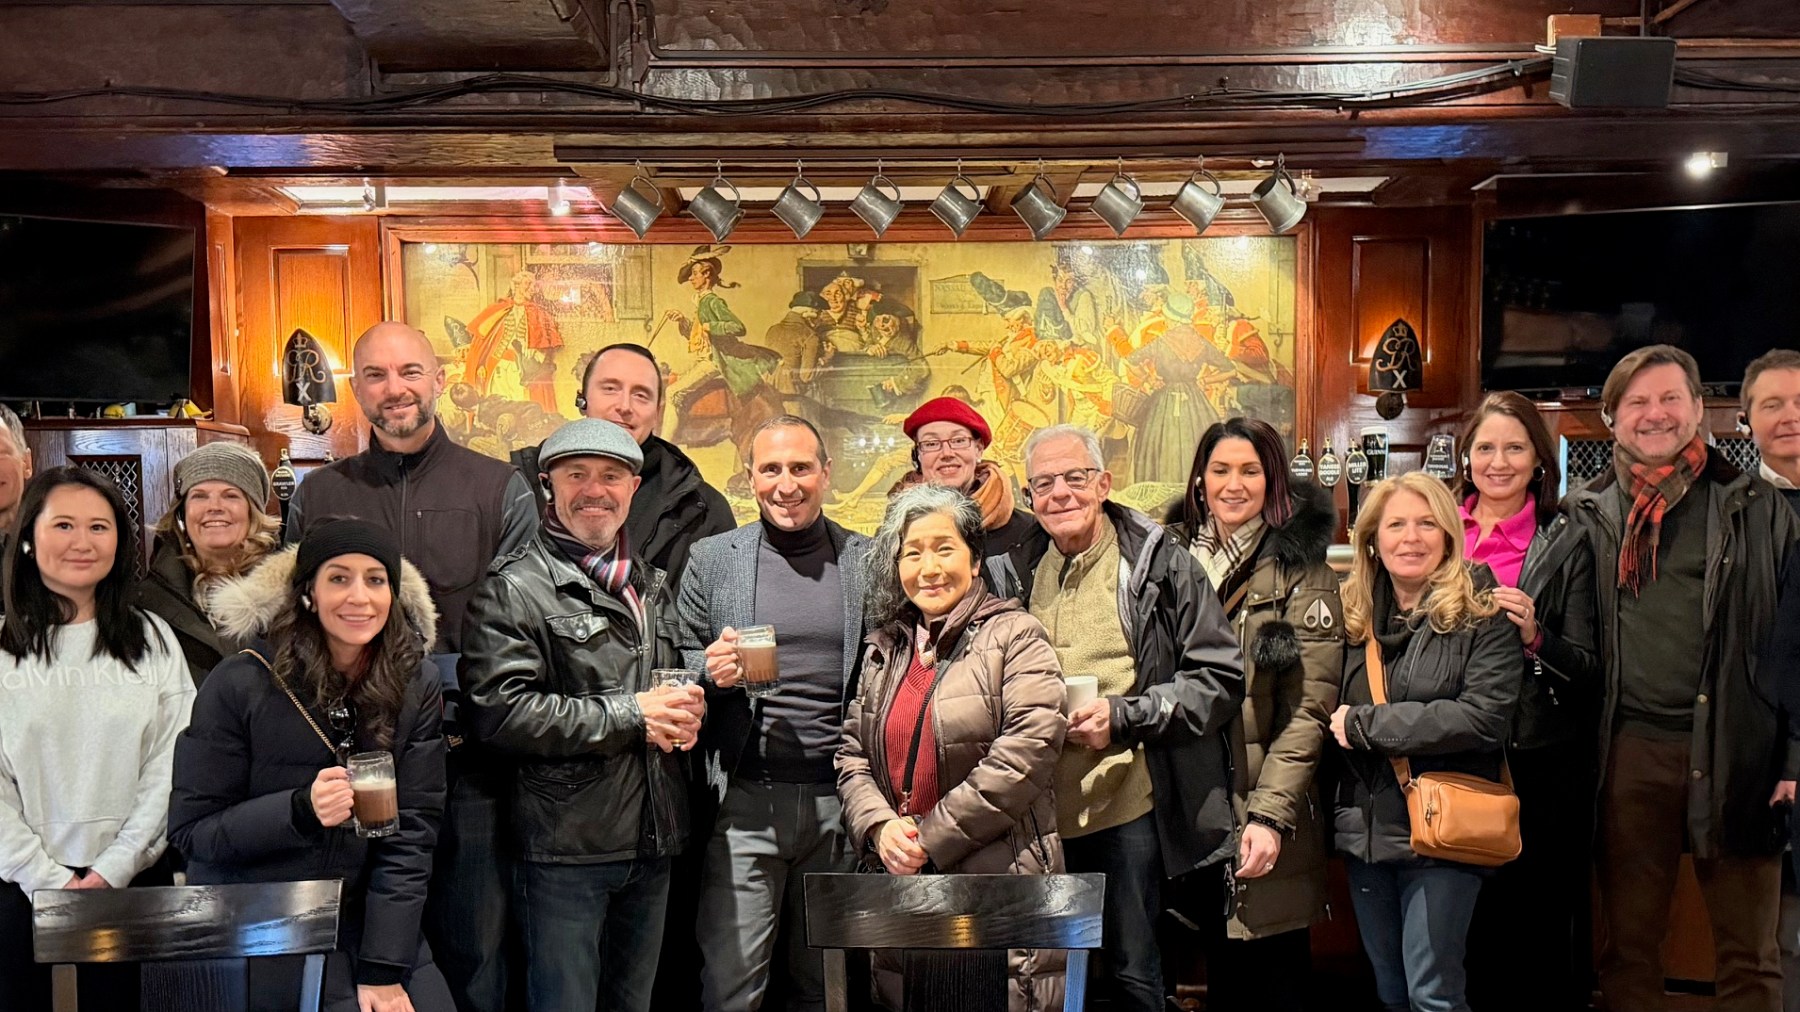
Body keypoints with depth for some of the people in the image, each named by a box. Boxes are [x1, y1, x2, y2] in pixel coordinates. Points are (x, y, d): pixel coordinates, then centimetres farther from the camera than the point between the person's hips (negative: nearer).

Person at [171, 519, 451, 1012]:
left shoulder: (418, 687, -3)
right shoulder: (240, 685, -10)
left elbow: (411, 832, -6)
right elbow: (190, 828, -8)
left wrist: (383, 969, -11)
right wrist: (300, 810, -25)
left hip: (368, 927, 3)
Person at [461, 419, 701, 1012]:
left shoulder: (654, 586, 15)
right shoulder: (516, 588, -8)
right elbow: (499, 711, -19)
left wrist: (685, 713, 3)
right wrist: (629, 715, -18)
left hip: (653, 841, 7)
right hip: (567, 845, -6)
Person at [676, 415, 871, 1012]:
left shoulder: (866, 561, 6)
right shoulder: (712, 558, 5)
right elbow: (677, 665, 9)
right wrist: (710, 670, -13)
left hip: (839, 802, 2)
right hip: (746, 799, -1)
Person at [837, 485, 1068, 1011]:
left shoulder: (1014, 636, -4)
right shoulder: (884, 649, 14)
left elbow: (1028, 749, -15)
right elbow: (853, 754, 13)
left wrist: (931, 837, -14)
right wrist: (879, 826, -8)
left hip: (1001, 890, -5)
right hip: (901, 888, 5)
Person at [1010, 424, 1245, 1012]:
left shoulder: (1161, 565, -4)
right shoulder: (1020, 570, 8)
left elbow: (1221, 680, -6)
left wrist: (1125, 716, -16)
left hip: (1128, 806, -4)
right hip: (1042, 810, 4)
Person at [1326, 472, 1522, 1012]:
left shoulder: (1483, 617, -8)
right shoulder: (1354, 617, 7)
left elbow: (1484, 718, -20)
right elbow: (1331, 714, 18)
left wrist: (1364, 724, -17)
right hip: (1365, 829, 5)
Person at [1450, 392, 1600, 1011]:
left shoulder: (1566, 545, -2)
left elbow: (1588, 669, -5)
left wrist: (1535, 638, -21)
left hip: (1543, 767, -2)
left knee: (1545, 922, 5)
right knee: (1470, 925, 11)